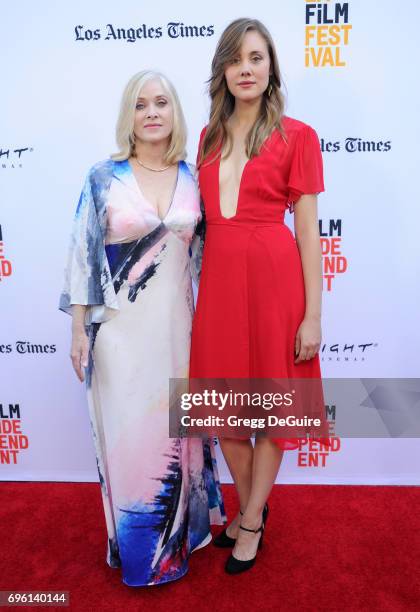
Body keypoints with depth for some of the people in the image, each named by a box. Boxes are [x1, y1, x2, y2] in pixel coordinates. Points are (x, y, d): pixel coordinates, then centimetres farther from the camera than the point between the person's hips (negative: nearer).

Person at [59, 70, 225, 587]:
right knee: (129, 433, 8)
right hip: (121, 327, -2)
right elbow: (83, 254, -3)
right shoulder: (104, 177, -3)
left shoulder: (192, 177, 5)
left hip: (178, 323, 3)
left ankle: (180, 532, 40)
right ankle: (138, 547, 33)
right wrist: (79, 329, -6)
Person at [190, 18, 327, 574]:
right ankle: (249, 505, 40)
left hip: (274, 279, -4)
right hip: (218, 280, 5)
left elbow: (308, 230, -5)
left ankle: (252, 524, 32)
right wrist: (201, 284, 10)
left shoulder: (297, 136, -1)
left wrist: (313, 315, -8)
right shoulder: (210, 136, 13)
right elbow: (205, 217, 15)